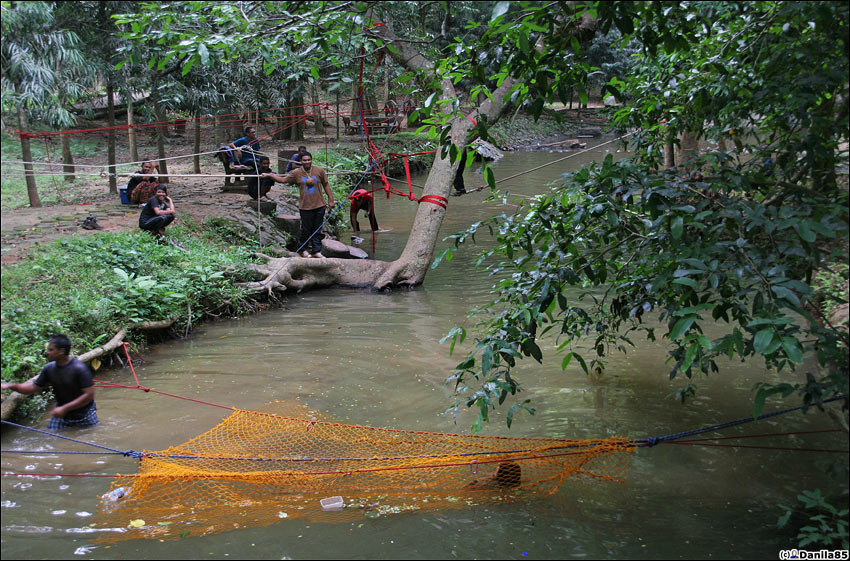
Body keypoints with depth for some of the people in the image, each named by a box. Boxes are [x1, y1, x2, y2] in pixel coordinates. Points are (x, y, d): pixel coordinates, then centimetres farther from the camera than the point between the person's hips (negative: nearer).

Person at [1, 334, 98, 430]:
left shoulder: (80, 369, -23)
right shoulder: (49, 368, -6)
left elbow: (89, 395, -24)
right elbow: (34, 387, 6)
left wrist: (64, 408, -24)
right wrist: (13, 386, -9)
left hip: (83, 415, -4)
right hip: (61, 414, 4)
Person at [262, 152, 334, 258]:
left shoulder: (319, 170, 1)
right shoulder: (296, 173, -1)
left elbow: (326, 185, 8)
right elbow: (283, 180, 6)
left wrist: (330, 200, 6)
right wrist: (268, 175, 2)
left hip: (319, 205, 1)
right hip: (305, 206, -1)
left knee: (317, 229, 7)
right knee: (306, 229, 3)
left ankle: (316, 251, 15)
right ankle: (303, 250, 22)